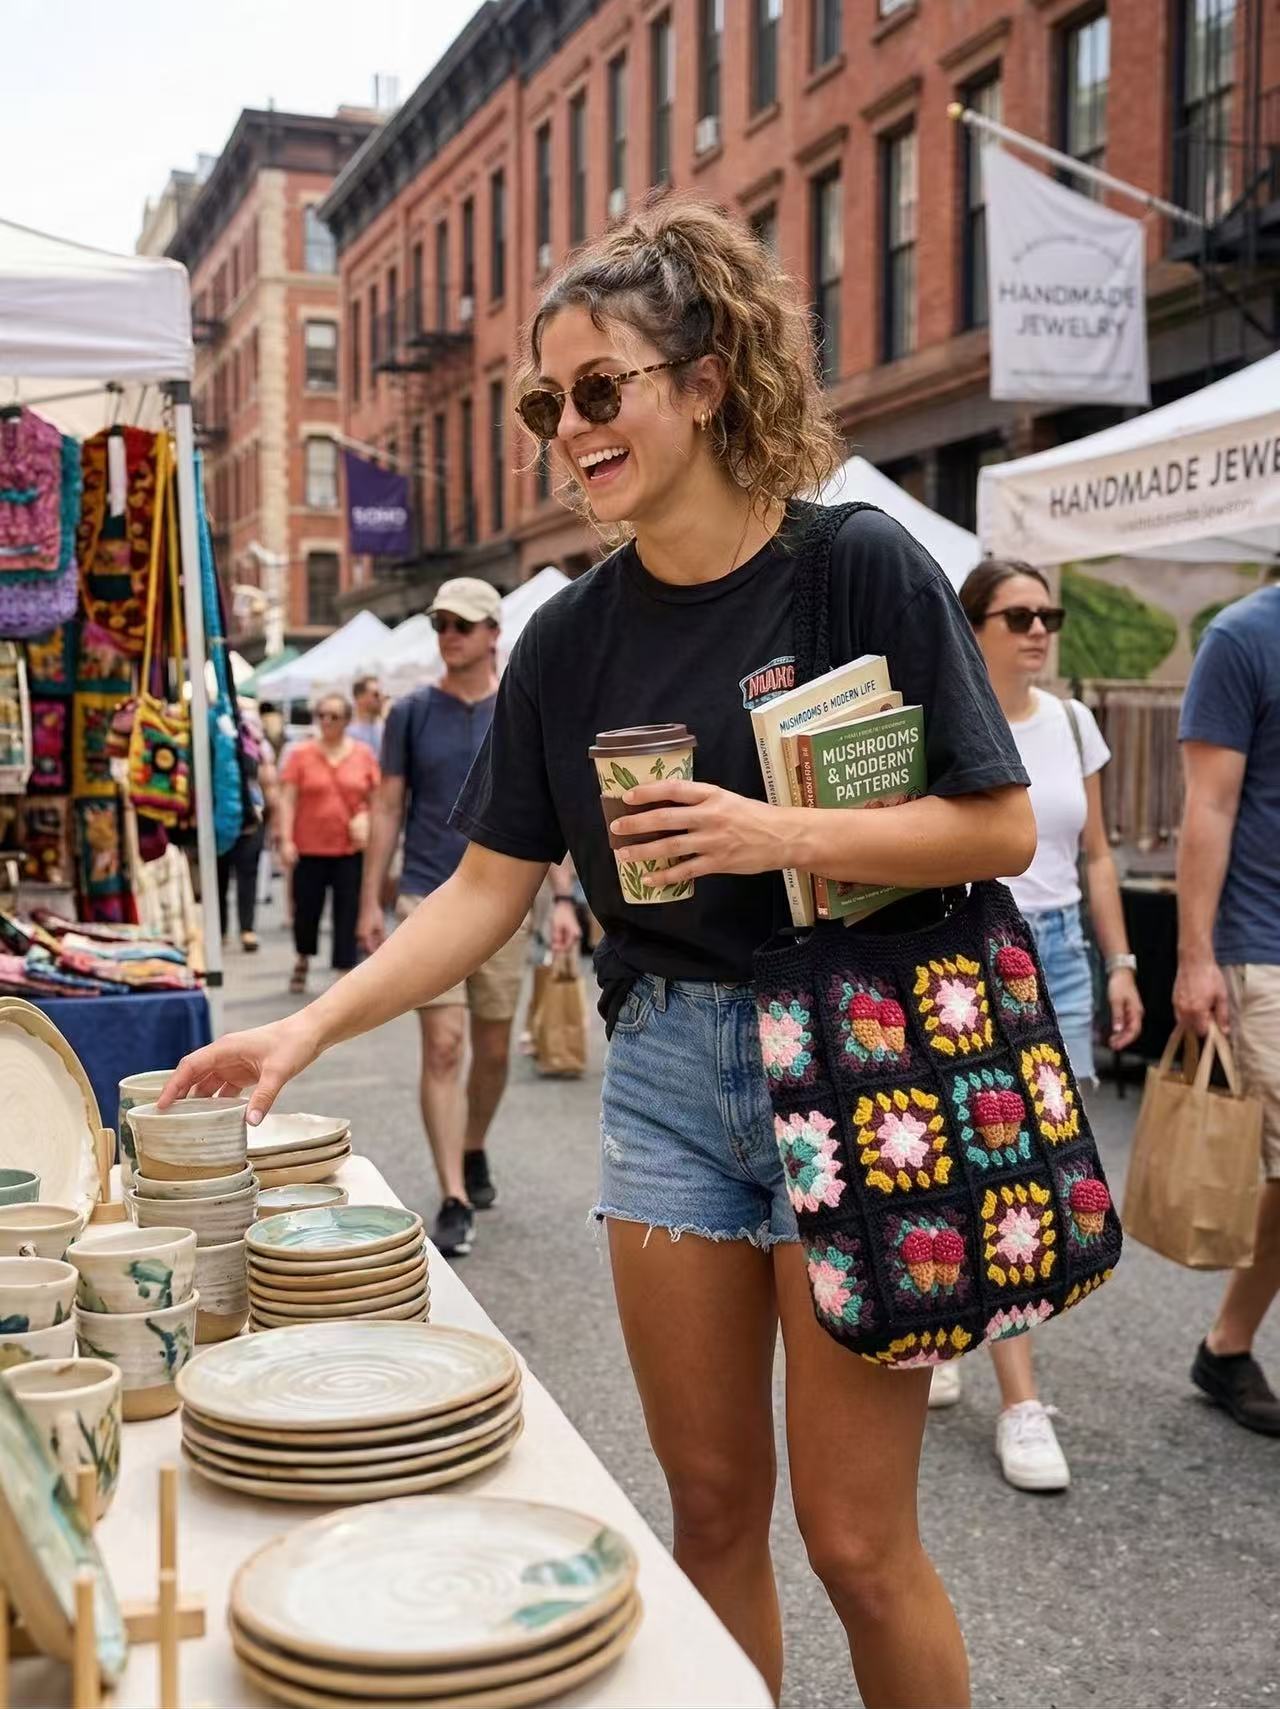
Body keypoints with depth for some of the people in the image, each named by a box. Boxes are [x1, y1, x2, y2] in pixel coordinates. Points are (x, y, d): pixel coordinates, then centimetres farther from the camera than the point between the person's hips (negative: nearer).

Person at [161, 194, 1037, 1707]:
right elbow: (488, 890, 5)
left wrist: (780, 835, -21)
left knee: (857, 1537, 3)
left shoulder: (863, 569, -8)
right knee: (712, 1507, 13)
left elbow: (1001, 829, -8)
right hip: (666, 1069, 4)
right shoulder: (571, 639, 4)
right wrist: (311, 1026, -6)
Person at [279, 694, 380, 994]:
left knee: (348, 912, 1)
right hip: (309, 847, 0)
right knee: (306, 908, 9)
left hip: (351, 848, 1)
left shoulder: (363, 755, 3)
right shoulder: (300, 754, -1)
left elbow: (377, 798, 9)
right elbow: (287, 799, -3)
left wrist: (365, 819, -9)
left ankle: (345, 972, 7)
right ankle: (302, 960, 36)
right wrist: (286, 840, -10)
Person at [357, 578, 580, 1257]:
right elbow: (387, 808, 5)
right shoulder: (412, 712, 1)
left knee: (493, 1048, 13)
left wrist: (562, 898, -4)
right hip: (430, 898, -1)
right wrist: (370, 901, 1)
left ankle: (474, 1152, 36)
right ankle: (455, 1200, -7)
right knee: (443, 1045, -9)